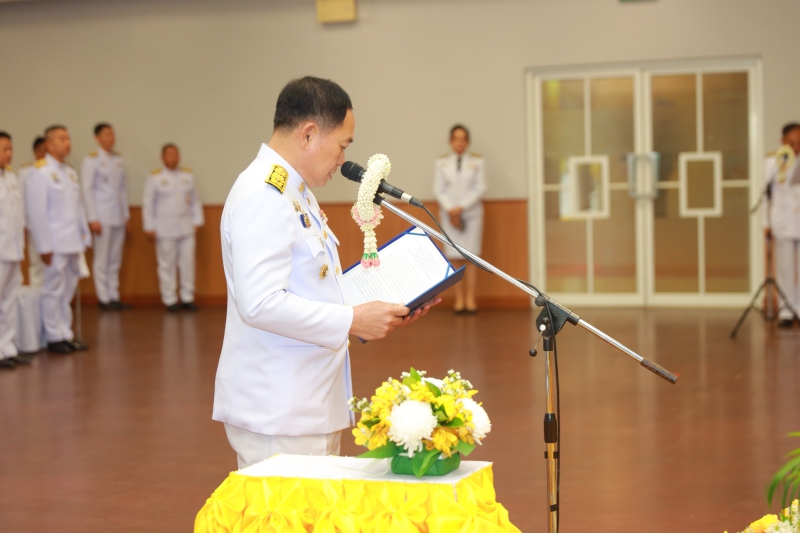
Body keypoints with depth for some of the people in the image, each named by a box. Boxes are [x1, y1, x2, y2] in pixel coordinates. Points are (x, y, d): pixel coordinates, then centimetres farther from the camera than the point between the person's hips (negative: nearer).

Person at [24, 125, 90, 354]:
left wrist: (84, 236, 13)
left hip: (73, 243, 7)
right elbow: (36, 213, -13)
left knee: (68, 290, 12)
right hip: (55, 245, -7)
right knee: (54, 291, -1)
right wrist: (44, 246, -15)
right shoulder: (40, 172, -10)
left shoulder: (70, 172, 14)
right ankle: (54, 337, 7)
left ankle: (66, 334, 20)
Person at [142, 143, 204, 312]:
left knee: (188, 262, 0)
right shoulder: (155, 177, 1)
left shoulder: (188, 175, 12)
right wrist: (149, 228, -3)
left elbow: (195, 201, 16)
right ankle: (170, 300, 5)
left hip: (186, 227, 3)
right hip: (165, 228, -3)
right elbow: (148, 204, 1)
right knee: (167, 265, -1)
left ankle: (187, 298, 9)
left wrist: (197, 221, 9)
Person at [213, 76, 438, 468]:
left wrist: (384, 312, 11)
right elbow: (261, 303, -26)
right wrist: (352, 321, -19)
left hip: (311, 403, 10)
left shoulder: (297, 193, 17)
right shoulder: (263, 197, -16)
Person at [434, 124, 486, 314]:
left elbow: (480, 188, -2)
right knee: (454, 257, -2)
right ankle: (459, 298, 1)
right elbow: (438, 189, 2)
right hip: (449, 213, 1)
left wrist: (461, 208, -11)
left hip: (471, 213, -1)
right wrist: (450, 210, -11)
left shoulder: (476, 161, 2)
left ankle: (470, 298, 1)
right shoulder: (442, 162, 5)